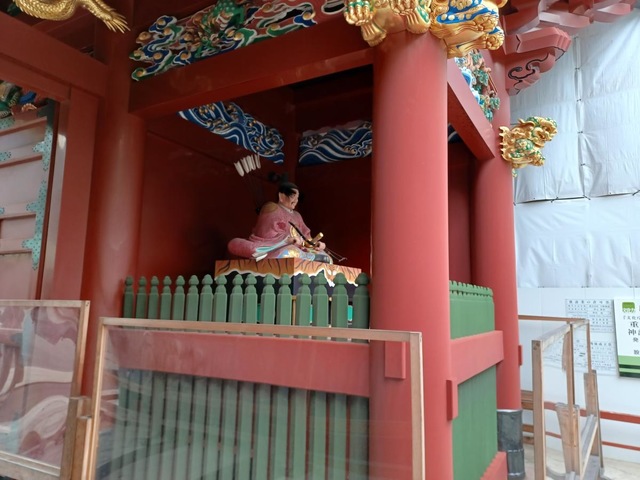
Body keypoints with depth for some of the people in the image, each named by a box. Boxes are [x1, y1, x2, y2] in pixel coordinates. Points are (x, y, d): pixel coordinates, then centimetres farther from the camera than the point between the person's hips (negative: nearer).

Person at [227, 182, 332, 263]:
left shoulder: (297, 216, 25)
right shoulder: (271, 208, 4)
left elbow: (305, 236, 16)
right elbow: (265, 234, -8)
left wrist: (315, 243, -7)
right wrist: (289, 239, -19)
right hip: (272, 250, -7)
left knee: (325, 258, -11)